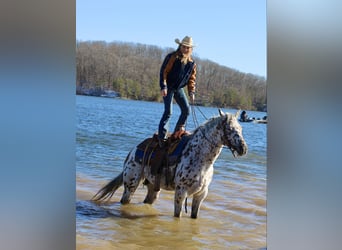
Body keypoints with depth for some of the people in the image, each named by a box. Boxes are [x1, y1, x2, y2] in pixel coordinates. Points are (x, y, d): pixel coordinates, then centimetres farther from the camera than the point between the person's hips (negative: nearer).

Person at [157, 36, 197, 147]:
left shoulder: (192, 62, 5)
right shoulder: (172, 57, -12)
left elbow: (192, 78, 11)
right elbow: (163, 72, -14)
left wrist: (191, 92, 1)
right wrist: (163, 87, -21)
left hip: (179, 88, 6)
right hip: (168, 88, -6)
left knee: (186, 109, 2)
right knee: (168, 111, -11)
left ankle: (179, 130, 19)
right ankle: (162, 136, -8)